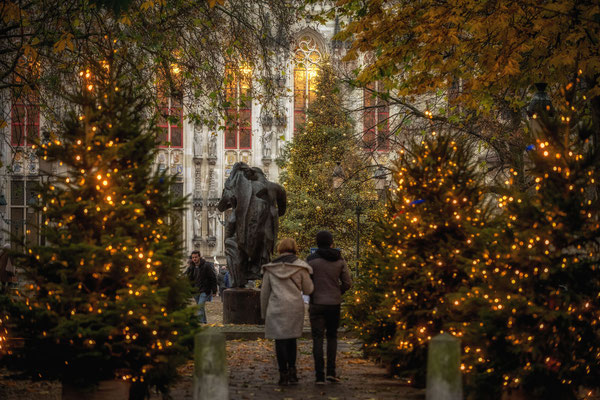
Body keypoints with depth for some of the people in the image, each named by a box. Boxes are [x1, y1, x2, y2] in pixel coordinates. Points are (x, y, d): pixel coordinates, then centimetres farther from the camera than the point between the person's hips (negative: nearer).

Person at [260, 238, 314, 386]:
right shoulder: (300, 267, 0)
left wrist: (264, 313, 16)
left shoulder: (270, 268, 5)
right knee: (291, 339, 15)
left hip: (276, 308, 0)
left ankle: (283, 374, 0)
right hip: (295, 307, 0)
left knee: (280, 341, 3)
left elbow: (264, 292, 8)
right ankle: (292, 369, 3)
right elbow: (308, 290, 4)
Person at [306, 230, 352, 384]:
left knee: (318, 339, 1)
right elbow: (347, 283, 0)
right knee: (332, 337, 17)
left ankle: (320, 375, -4)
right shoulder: (340, 260, 1)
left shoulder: (311, 260, -7)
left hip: (317, 304, -2)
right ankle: (331, 371, 7)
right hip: (334, 304, 2)